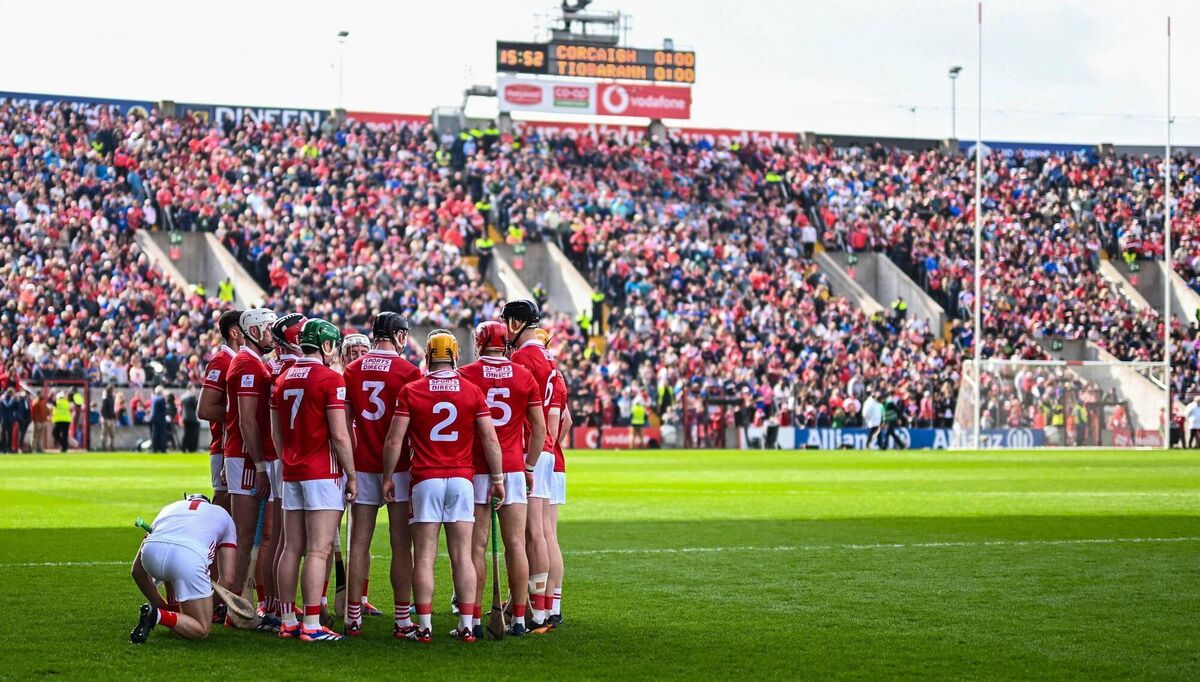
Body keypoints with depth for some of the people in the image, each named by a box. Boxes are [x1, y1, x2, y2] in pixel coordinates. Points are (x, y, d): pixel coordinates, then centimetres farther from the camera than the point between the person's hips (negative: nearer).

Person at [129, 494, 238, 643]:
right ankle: (158, 616, -16)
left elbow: (137, 571, 39)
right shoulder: (223, 515, 36)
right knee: (201, 630, 9)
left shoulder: (170, 508, 41)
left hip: (151, 551, 4)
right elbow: (228, 580, 24)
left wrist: (162, 605, 48)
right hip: (189, 557, -4)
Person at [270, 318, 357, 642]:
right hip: (324, 473, -7)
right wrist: (351, 475, -5)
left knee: (292, 549, 10)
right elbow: (339, 435, -13)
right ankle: (312, 625, -9)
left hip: (292, 473, 7)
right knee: (318, 551, -7)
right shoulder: (330, 379, -10)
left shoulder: (283, 380, 12)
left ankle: (288, 621, 13)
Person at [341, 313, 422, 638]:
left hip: (362, 465, 3)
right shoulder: (408, 372, -7)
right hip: (398, 466, -3)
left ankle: (353, 617, 10)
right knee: (401, 543, 0)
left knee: (359, 542, 7)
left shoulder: (352, 370, 5)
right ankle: (402, 620, 1)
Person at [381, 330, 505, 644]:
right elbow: (490, 440, 2)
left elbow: (394, 441, -3)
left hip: (425, 480, -1)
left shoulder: (410, 391, -2)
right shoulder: (472, 391, 2)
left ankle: (424, 627, 1)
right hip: (461, 479, 2)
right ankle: (466, 626, 4)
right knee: (462, 556, 5)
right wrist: (497, 479, 10)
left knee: (424, 557, 2)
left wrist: (387, 477, 8)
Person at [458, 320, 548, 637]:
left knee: (477, 548, 0)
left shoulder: (465, 375, -4)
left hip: (476, 469, -2)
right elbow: (539, 428, 6)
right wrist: (529, 467, 15)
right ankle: (519, 619, 6)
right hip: (513, 468, 2)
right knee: (516, 545, 5)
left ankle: (475, 620, 0)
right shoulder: (525, 376, 4)